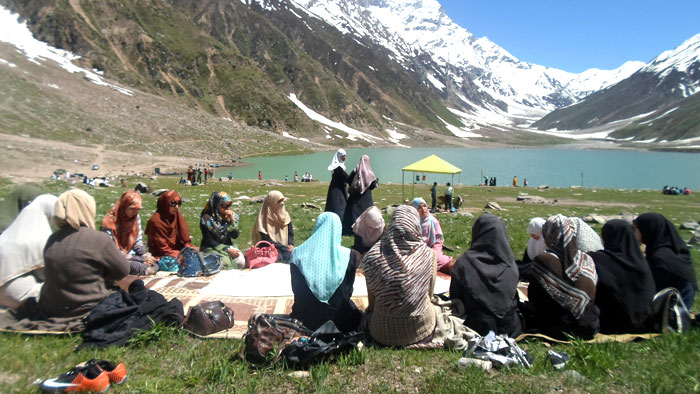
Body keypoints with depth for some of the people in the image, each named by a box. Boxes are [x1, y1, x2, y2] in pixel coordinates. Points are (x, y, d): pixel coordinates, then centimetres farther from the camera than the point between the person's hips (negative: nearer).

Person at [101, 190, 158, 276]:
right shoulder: (109, 223, -16)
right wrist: (141, 259, -22)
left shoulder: (136, 218, 3)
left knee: (154, 264, -21)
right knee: (139, 266, -33)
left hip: (132, 257, 6)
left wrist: (146, 255, -13)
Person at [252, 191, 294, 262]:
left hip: (284, 247, 5)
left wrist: (291, 244, -10)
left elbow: (290, 232, 11)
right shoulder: (265, 219, -9)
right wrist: (284, 247, -18)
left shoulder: (285, 215, 8)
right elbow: (266, 240, -12)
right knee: (278, 257, -35)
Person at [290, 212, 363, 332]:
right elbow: (348, 292, -4)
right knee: (358, 315, 26)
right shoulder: (349, 256, -15)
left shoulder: (298, 254, -11)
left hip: (306, 319, 3)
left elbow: (296, 289, 0)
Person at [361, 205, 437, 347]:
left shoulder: (374, 255, -13)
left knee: (368, 312, 33)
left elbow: (372, 300, -4)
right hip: (420, 329, 0)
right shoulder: (428, 254, -11)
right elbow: (429, 294, 2)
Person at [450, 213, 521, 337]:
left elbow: (455, 298, -6)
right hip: (510, 329, 3)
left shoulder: (464, 263, -16)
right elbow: (514, 299, 3)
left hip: (479, 329, -2)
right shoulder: (510, 264, -10)